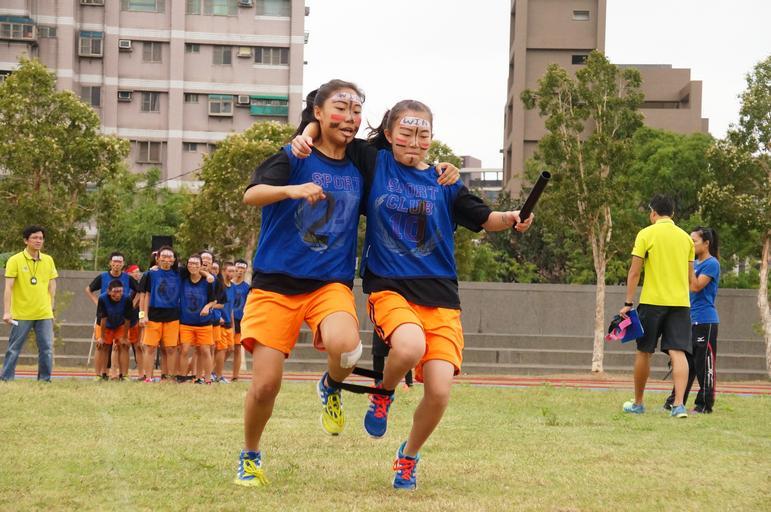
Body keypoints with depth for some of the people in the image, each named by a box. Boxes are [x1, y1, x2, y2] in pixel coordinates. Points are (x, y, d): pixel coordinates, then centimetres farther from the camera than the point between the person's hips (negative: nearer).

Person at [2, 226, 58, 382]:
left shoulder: (48, 260, 7)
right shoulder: (15, 260, -5)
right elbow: (8, 287, -8)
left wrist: (50, 308, 9)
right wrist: (6, 312, -15)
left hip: (44, 314, 3)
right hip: (21, 315, -3)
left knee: (47, 349, 0)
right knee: (14, 349, 2)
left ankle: (45, 380, 9)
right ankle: (6, 378, 10)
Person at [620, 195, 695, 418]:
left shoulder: (646, 234, -3)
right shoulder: (685, 237, 10)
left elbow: (634, 272, -6)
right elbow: (691, 278, 15)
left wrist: (628, 304, -3)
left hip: (653, 300, -3)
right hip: (680, 302, 3)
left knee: (643, 352, 10)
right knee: (678, 353, -4)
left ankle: (637, 404, 20)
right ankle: (679, 404, -18)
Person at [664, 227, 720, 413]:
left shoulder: (712, 264, -9)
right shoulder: (695, 263, 16)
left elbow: (696, 286, -19)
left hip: (705, 321, -8)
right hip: (690, 320, 8)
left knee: (704, 363, -3)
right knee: (685, 362, 9)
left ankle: (705, 404, 2)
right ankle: (675, 401, 12)